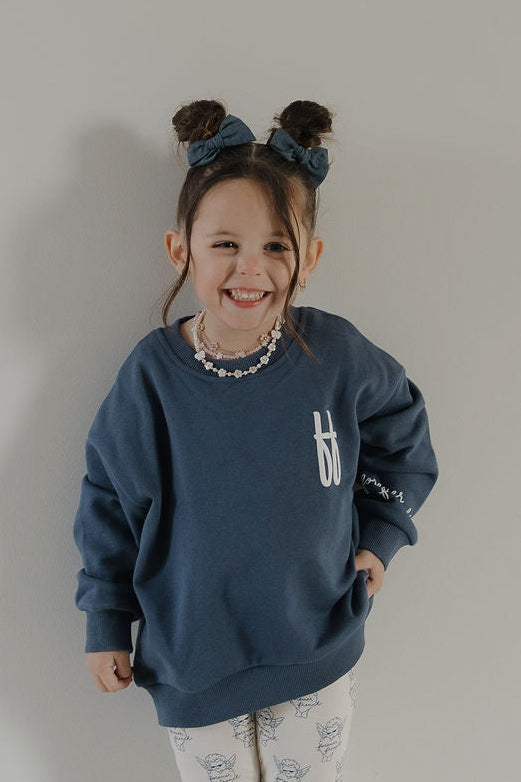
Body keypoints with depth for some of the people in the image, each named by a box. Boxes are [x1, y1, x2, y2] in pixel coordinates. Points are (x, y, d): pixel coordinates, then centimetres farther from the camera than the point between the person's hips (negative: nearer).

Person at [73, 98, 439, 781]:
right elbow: (109, 502, -3)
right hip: (192, 660, 0)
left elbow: (403, 432, 5)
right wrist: (107, 625, 3)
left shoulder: (337, 355, -16)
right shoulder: (151, 374, -16)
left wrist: (379, 534, 0)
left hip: (317, 651, 1)